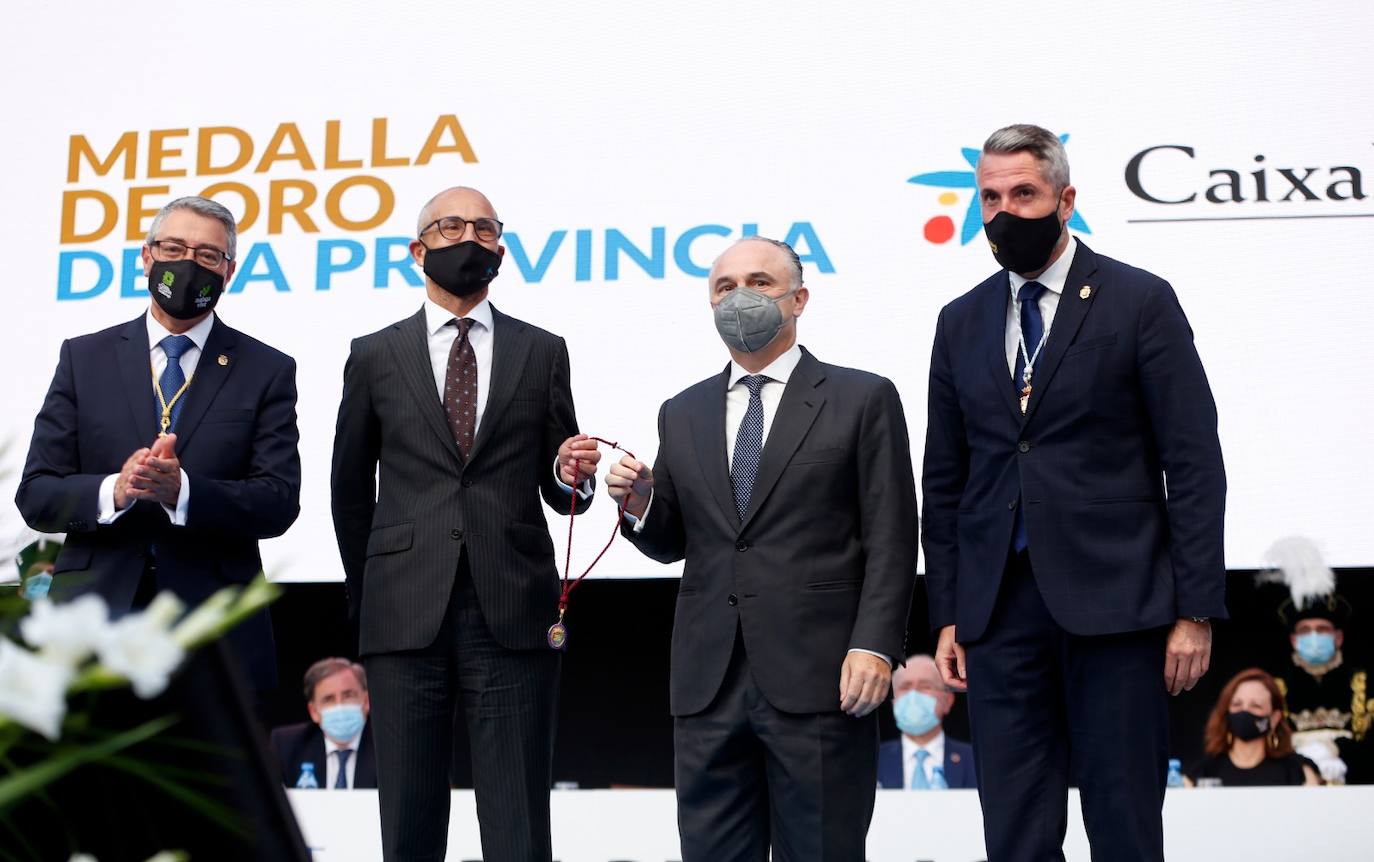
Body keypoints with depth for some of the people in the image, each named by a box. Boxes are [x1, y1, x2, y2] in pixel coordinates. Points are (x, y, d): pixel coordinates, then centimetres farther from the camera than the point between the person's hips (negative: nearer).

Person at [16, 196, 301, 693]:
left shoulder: (267, 371, 6)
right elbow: (35, 495, 4)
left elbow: (279, 503, -3)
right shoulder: (84, 358, 10)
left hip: (215, 631, -1)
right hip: (94, 619, 1)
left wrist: (181, 490, -20)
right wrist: (114, 491, -17)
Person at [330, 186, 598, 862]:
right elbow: (351, 489, 18)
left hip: (513, 616, 0)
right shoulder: (375, 356, 11)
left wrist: (571, 475, -9)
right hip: (405, 620, 1)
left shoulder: (542, 353, 10)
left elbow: (557, 490, 13)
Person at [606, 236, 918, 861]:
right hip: (708, 685, 4)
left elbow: (890, 539, -2)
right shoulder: (682, 415, 15)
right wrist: (641, 507, -3)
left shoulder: (863, 400, 2)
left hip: (818, 679, -4)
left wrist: (873, 646, -13)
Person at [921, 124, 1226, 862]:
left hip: (1113, 600, -3)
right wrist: (947, 615, 8)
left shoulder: (1140, 302, 0)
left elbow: (1193, 465, -3)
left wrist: (1195, 611, -8)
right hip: (1000, 608, 4)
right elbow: (944, 480, 13)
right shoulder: (961, 322, 12)